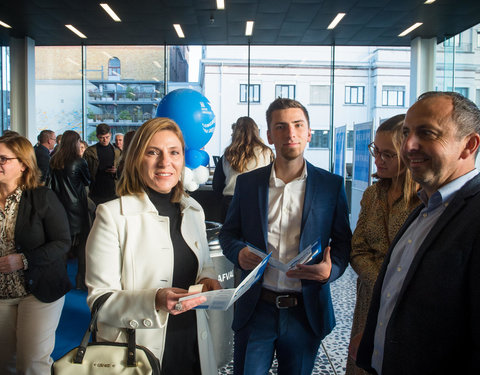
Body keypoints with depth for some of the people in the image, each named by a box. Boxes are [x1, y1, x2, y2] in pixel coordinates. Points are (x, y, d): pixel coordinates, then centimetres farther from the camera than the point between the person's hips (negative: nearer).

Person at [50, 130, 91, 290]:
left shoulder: (54, 161, 3)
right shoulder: (79, 162, -12)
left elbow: (53, 185, 10)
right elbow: (87, 181, 1)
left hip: (60, 206, 5)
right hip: (77, 207, -5)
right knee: (82, 243, 3)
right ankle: (82, 281, 5)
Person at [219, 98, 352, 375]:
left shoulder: (332, 185, -1)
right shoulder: (247, 182, 2)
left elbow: (343, 242, 4)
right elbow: (228, 232, 10)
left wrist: (331, 269, -16)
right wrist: (238, 252, -12)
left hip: (305, 313, 0)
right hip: (256, 309, 1)